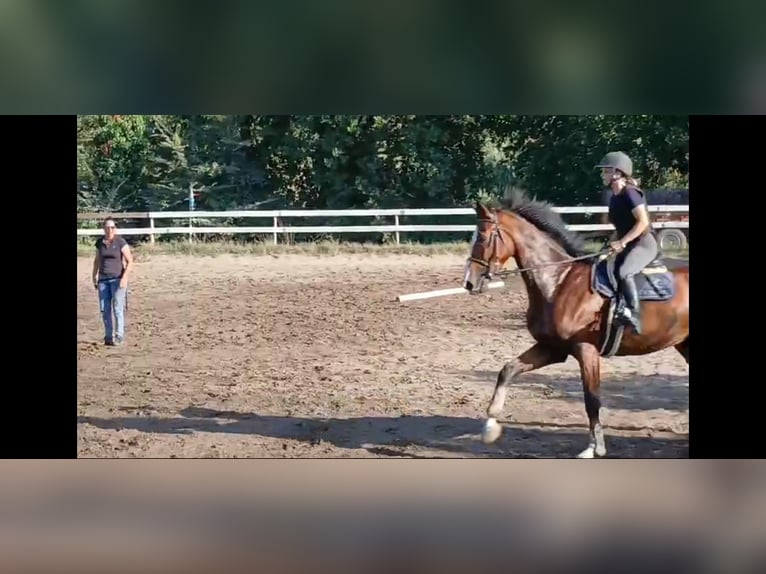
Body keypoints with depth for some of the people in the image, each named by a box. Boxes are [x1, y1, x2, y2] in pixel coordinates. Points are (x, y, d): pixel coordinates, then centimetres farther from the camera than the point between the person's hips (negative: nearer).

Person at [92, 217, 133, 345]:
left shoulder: (121, 242, -10)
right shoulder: (100, 242, 5)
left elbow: (129, 261, -10)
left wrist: (124, 277, -19)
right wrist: (94, 277, 16)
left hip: (118, 279, -5)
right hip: (103, 279, 5)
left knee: (118, 308, -8)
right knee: (104, 309, 5)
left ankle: (119, 337, -1)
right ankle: (108, 336, 16)